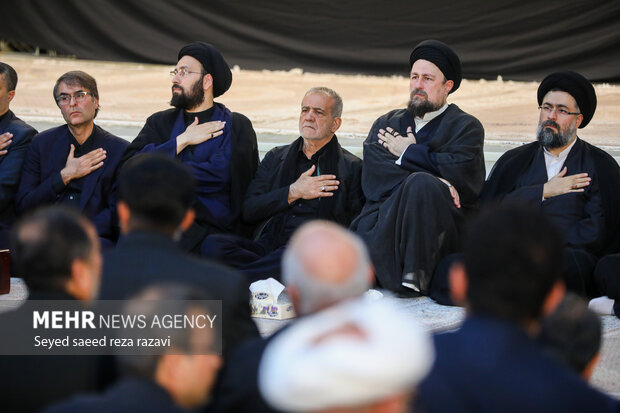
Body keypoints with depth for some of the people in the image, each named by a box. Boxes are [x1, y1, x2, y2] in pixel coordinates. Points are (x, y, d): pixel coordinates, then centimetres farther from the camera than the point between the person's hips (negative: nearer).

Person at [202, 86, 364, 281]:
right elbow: (248, 212, 10)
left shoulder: (352, 167, 10)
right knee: (213, 245, -25)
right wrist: (293, 192, -1)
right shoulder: (276, 157, 22)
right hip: (269, 245, 4)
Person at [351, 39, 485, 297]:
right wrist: (433, 182, -10)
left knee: (421, 184, -34)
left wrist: (408, 153, 5)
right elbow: (373, 177, 6)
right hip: (383, 221, 1)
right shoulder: (386, 123, 25)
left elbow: (463, 175, -6)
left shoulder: (465, 127, 14)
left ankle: (415, 276, -31)